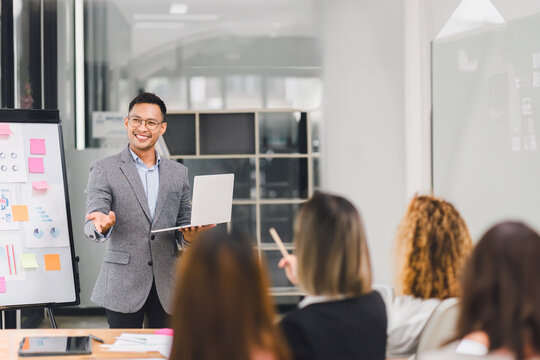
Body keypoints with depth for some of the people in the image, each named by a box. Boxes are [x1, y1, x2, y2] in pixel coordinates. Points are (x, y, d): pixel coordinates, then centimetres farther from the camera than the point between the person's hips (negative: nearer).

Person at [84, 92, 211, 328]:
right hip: (124, 286, -3)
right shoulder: (104, 170, 1)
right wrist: (101, 225, -32)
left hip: (167, 287, 3)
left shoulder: (178, 172, 12)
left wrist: (190, 235, -8)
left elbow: (183, 225, 15)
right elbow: (91, 225, -8)